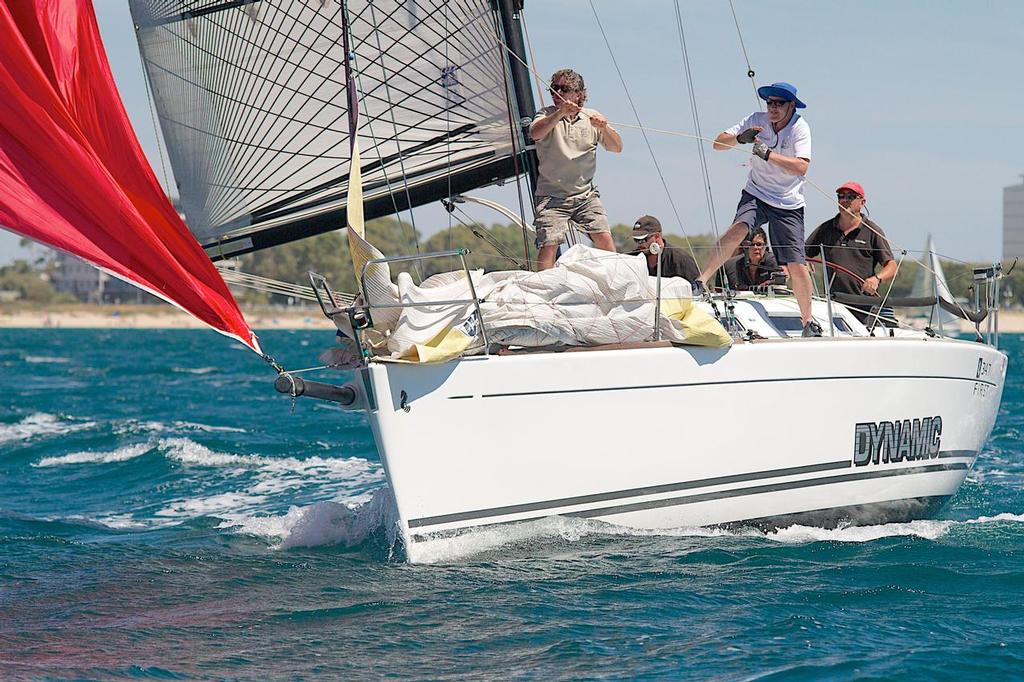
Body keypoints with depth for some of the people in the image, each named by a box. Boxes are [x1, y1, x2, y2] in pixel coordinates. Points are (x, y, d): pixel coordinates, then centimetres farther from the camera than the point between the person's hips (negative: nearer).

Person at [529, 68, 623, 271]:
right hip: (551, 195, -2)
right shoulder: (547, 115, 2)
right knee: (548, 245, -14)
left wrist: (604, 128, -17)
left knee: (604, 239, -9)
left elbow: (616, 148, 2)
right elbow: (535, 134, -21)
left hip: (585, 195, 2)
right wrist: (560, 113, -31)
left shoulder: (592, 117, 8)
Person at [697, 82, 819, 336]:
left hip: (788, 205, -1)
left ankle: (808, 322, 12)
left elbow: (801, 167, -24)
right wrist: (740, 138, -23)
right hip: (756, 195, 1)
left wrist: (768, 154, -32)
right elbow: (718, 142, -3)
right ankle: (701, 281, -31)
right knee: (738, 228, -32)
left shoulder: (800, 128, -9)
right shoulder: (757, 120, -2)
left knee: (797, 265, -5)